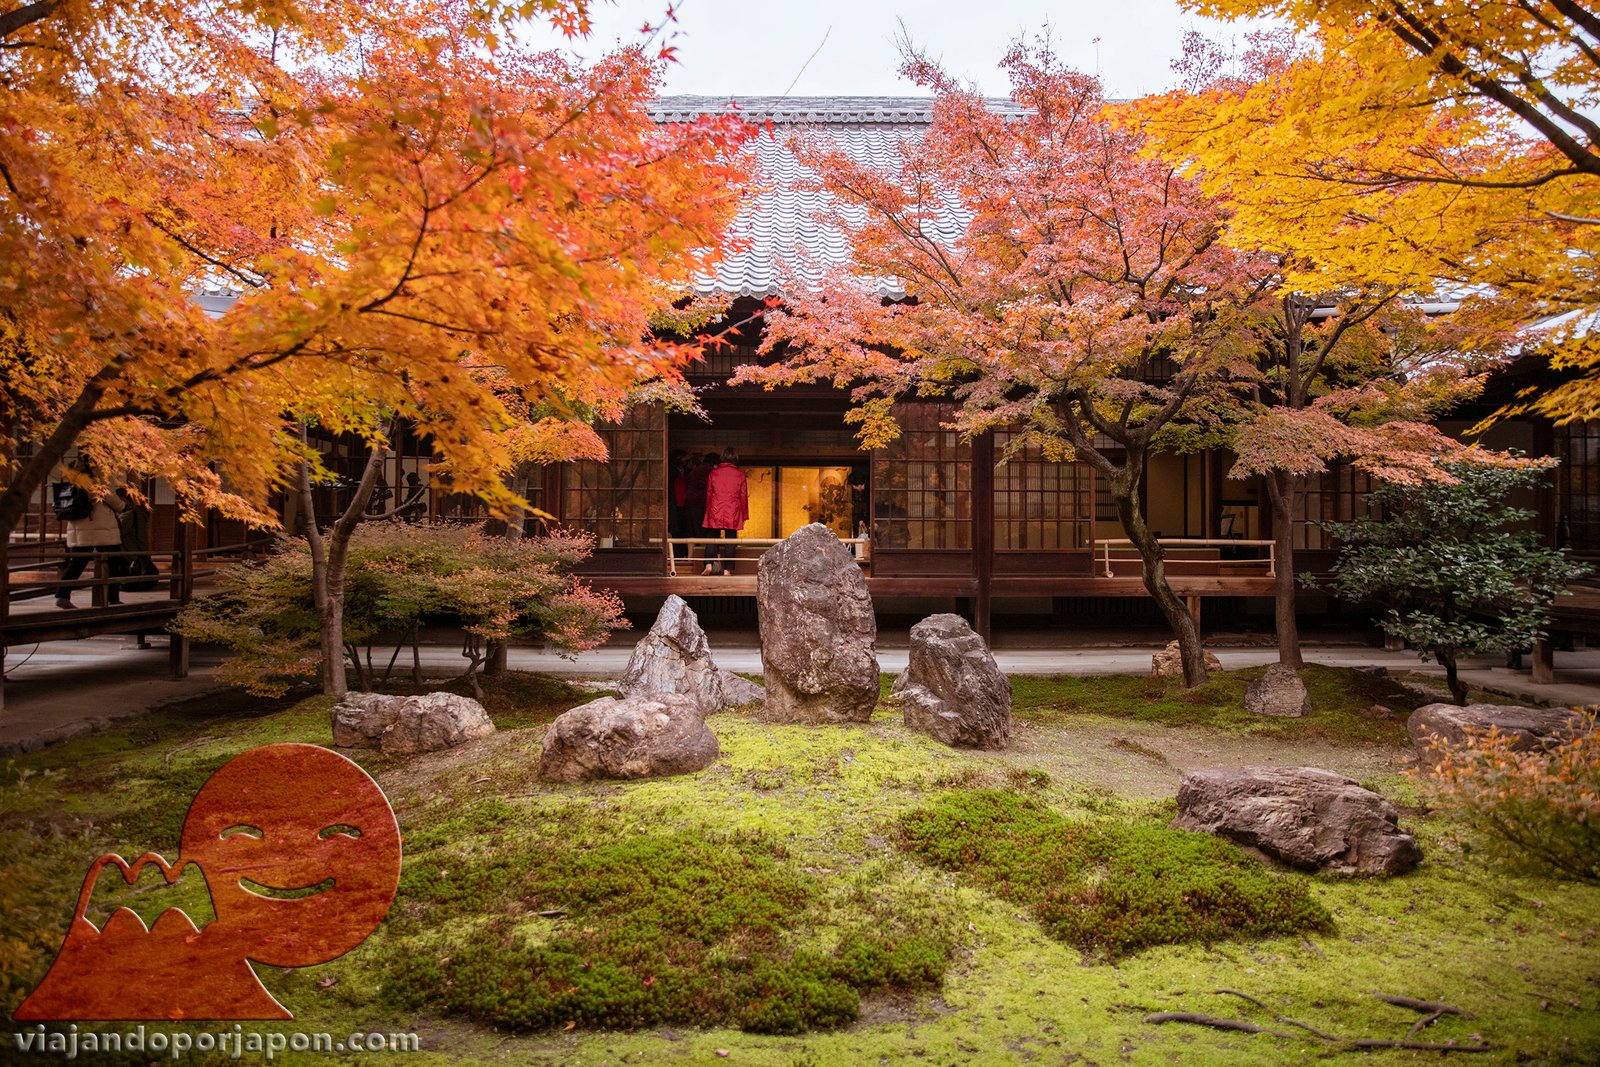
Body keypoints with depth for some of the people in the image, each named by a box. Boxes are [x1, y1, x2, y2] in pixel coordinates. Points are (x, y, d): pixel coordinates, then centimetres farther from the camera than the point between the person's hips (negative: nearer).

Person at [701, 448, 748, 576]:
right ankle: (727, 569, 0)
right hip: (733, 513, -1)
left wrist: (707, 511, 17)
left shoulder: (713, 473, 4)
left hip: (715, 512, 1)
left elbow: (708, 494, 8)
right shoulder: (740, 475, 2)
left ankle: (709, 564, -8)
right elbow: (743, 497, 4)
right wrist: (744, 516, 11)